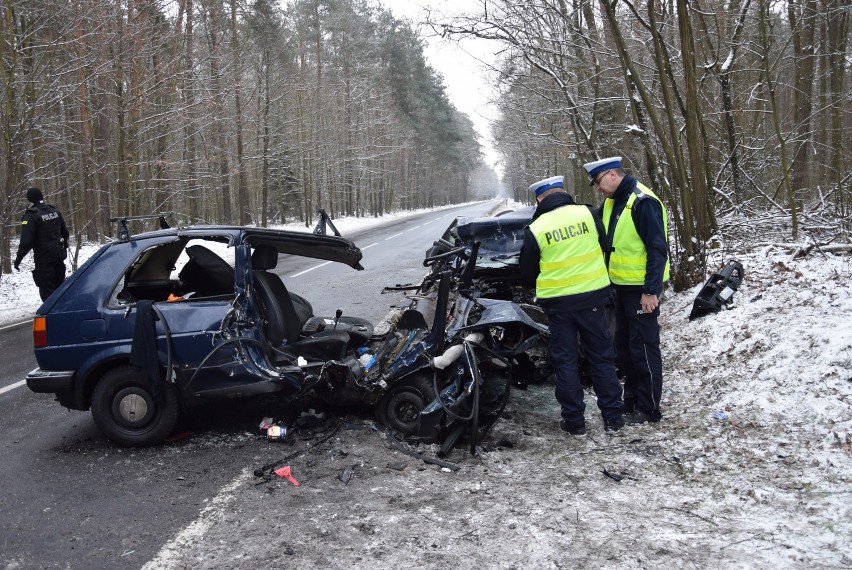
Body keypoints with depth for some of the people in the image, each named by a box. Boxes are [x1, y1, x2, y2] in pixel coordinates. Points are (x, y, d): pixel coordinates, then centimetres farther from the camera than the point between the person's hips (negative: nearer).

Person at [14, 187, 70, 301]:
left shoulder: (31, 215, -15)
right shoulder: (54, 211, 6)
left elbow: (26, 240, -21)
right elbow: (65, 233, 17)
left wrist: (19, 258, -13)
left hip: (44, 257, -7)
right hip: (59, 255, 7)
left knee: (47, 289, -2)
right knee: (59, 286, 17)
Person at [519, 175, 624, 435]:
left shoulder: (535, 230, -9)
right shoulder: (587, 213, -5)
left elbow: (527, 272, 2)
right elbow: (604, 245, 9)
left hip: (558, 303, -1)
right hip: (591, 297, 2)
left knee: (566, 362, 10)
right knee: (602, 357, 13)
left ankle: (574, 421, 14)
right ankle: (612, 417, 18)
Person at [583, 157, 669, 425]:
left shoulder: (643, 201, -19)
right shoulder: (612, 202, 9)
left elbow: (658, 249, -21)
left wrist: (651, 291, -22)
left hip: (641, 288, -9)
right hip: (622, 285, 9)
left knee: (643, 348, -1)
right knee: (624, 345, 17)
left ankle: (648, 409, 10)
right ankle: (631, 400, 30)